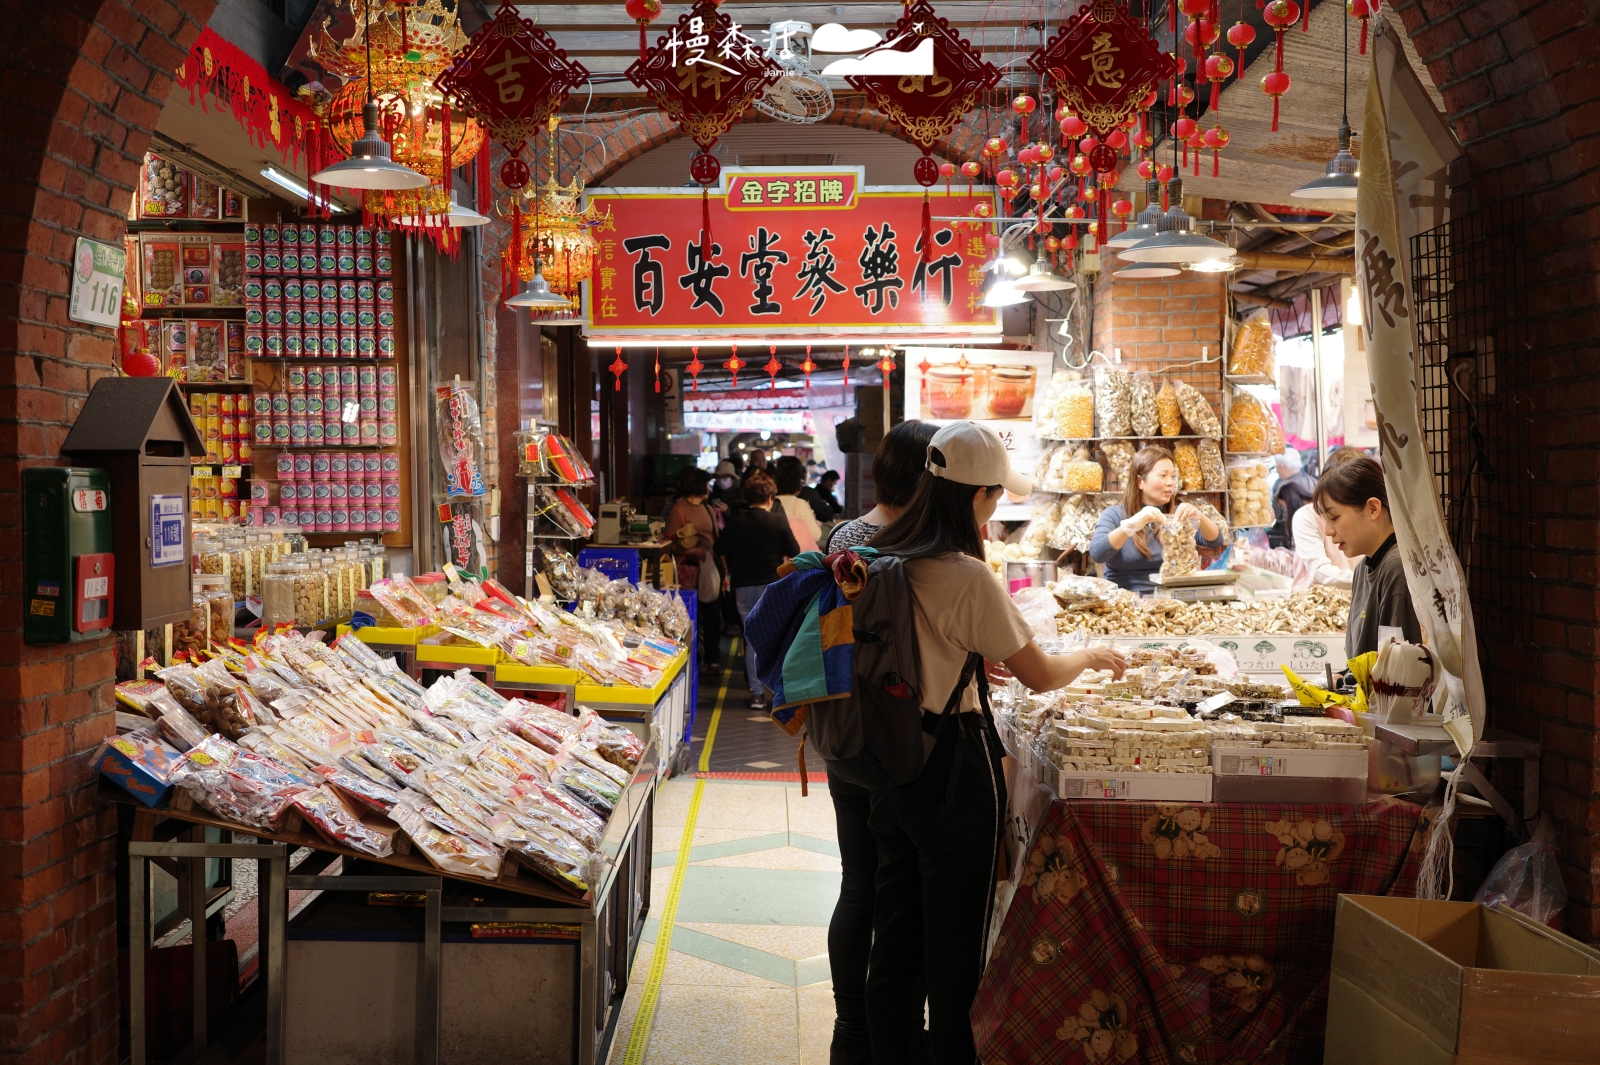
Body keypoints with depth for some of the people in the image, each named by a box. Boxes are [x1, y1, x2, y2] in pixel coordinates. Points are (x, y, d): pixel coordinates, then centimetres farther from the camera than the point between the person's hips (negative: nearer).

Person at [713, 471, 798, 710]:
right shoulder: (778, 520, -8)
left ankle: (756, 693, 7)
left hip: (743, 585, 2)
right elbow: (794, 553, -6)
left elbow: (720, 549, 9)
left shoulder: (735, 520, 1)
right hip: (773, 584, -2)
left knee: (752, 640, 8)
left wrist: (727, 574, 23)